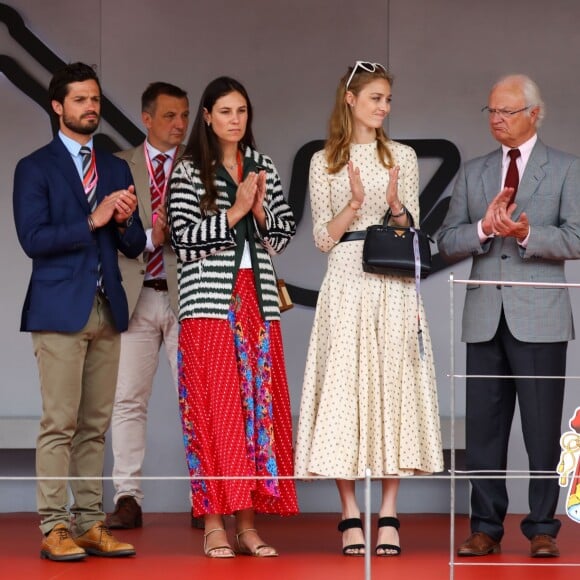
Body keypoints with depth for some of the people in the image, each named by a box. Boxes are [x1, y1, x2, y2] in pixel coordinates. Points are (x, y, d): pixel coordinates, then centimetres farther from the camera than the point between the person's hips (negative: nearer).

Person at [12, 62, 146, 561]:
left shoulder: (116, 170, 16)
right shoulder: (35, 168, 1)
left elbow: (135, 246, 14)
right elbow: (33, 239, -11)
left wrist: (125, 221, -7)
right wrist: (92, 221, -15)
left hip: (107, 310, 5)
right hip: (60, 310, -5)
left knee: (96, 425, 6)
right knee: (59, 424, -7)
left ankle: (91, 524, 9)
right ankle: (54, 528, -5)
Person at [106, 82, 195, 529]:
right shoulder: (119, 166, 9)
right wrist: (150, 237, -12)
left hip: (187, 293, -1)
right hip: (136, 295, 1)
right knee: (128, 398, 0)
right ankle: (128, 499, 4)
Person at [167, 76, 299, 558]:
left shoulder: (263, 168, 13)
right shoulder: (188, 172, 2)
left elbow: (286, 232, 12)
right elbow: (185, 240, -7)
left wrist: (261, 212, -6)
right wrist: (233, 212, -12)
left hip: (258, 301, 4)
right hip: (210, 302, -4)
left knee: (258, 405, 1)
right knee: (214, 407, -5)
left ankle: (248, 522, 7)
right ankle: (214, 523, -1)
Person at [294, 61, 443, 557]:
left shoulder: (403, 157, 10)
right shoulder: (325, 162, 8)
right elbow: (323, 239, 4)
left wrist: (395, 204, -12)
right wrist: (354, 203, -12)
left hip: (394, 288, 1)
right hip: (346, 287, -1)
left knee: (393, 387, -2)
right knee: (343, 389, -4)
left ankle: (389, 515, 3)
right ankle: (350, 515, 1)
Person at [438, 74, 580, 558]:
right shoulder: (472, 173, 14)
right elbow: (447, 243, 7)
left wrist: (526, 233, -21)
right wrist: (483, 229, -11)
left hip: (539, 317, -3)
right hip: (485, 317, 3)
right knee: (484, 427, 4)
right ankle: (486, 528, 10)